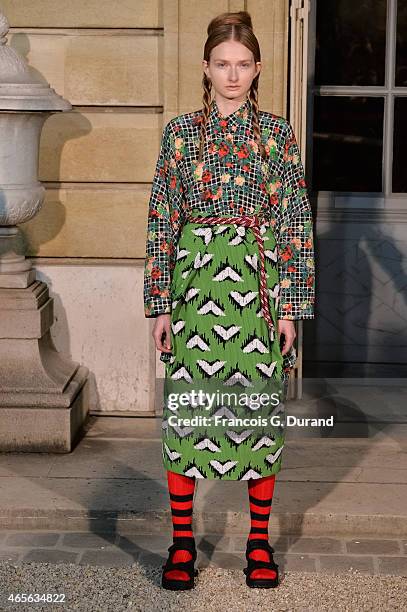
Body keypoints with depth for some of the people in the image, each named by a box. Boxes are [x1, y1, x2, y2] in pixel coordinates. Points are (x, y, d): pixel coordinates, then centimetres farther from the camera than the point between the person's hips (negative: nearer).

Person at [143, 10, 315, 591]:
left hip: (259, 286, 0)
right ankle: (182, 543, 15)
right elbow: (161, 220, 4)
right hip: (194, 286, 0)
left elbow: (296, 222, 2)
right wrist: (159, 304, -1)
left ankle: (260, 543, 18)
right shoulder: (180, 131, 5)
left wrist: (290, 306, -3)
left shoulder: (278, 134, 3)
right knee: (186, 408, 2)